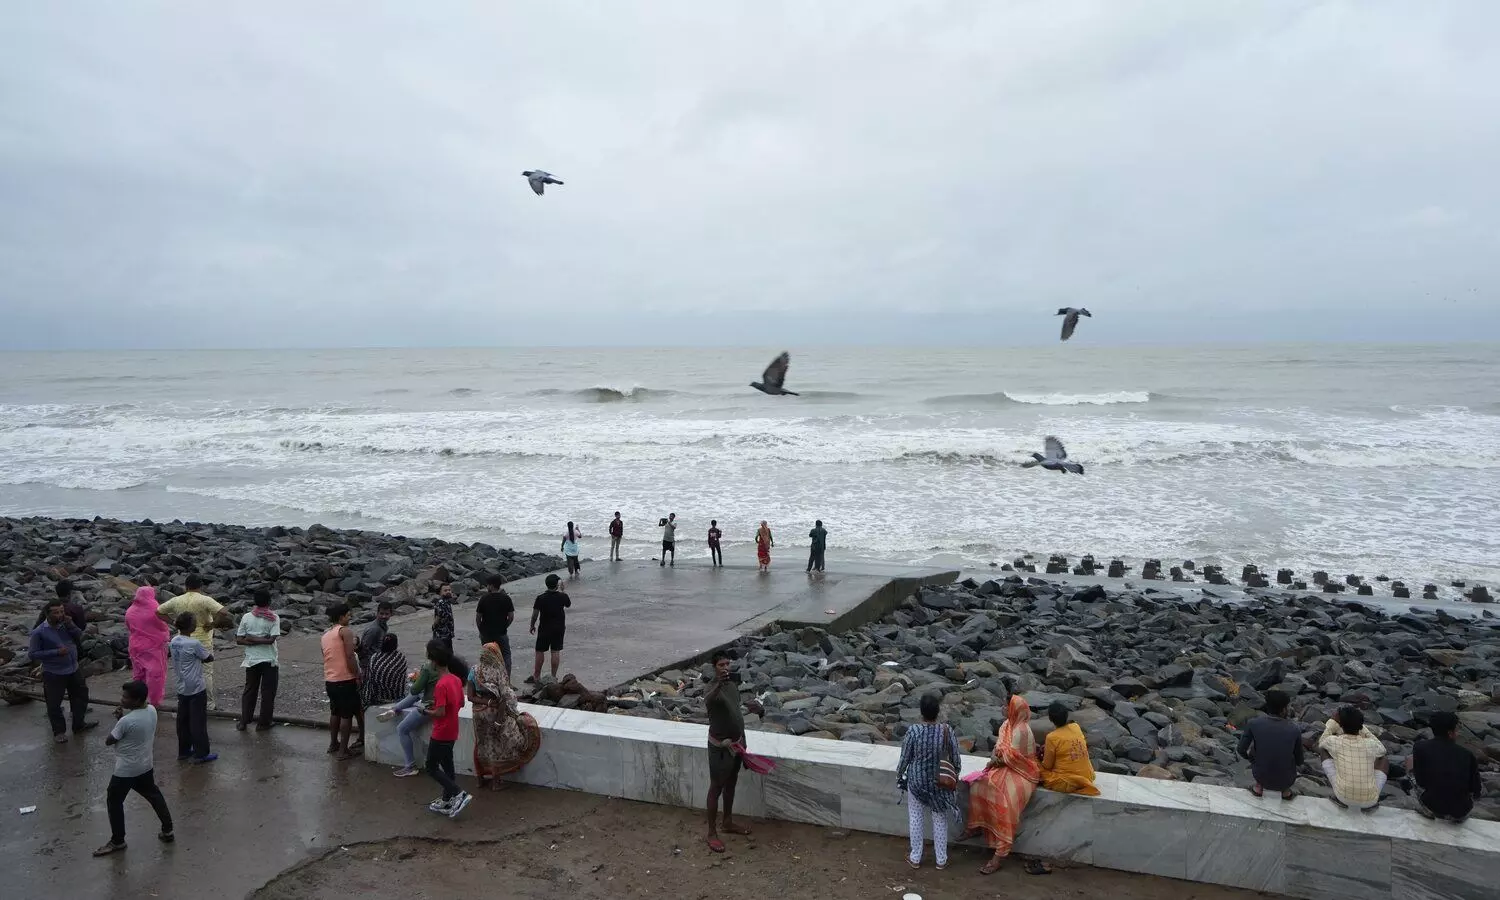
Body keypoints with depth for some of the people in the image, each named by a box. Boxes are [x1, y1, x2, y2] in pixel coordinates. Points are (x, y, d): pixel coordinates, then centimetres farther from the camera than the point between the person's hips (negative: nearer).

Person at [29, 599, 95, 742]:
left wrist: (71, 625, -15)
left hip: (73, 670, 6)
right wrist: (56, 652, -24)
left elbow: (80, 637, 0)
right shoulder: (39, 632, -16)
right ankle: (59, 732, 21)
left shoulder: (66, 624, -1)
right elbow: (33, 654, -15)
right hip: (53, 674, -6)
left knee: (81, 696, 18)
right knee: (54, 704, 4)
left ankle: (79, 725, 36)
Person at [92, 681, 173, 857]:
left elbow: (108, 741, -13)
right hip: (146, 766, 7)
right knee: (154, 796, 22)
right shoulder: (152, 710, -6)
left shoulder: (126, 721, -29)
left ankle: (117, 841, 24)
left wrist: (118, 719, -4)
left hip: (126, 771, -7)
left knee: (114, 802, 13)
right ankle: (167, 831, 29)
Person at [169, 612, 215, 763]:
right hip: (196, 689, -7)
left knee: (183, 720, 15)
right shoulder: (194, 644, -21)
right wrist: (201, 658, 12)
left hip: (181, 688, 7)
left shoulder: (173, 642, 1)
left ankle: (183, 751, 25)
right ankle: (201, 754, 6)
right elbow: (209, 658, -9)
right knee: (198, 721, 0)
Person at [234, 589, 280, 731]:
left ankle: (243, 722, 17)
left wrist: (251, 641, -5)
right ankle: (263, 723, 11)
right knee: (268, 692, 7)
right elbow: (272, 639, -18)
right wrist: (260, 640, -9)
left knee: (249, 690, 15)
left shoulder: (246, 617, -1)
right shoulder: (274, 618, -10)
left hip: (251, 660, 3)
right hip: (270, 660, -3)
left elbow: (239, 640, -3)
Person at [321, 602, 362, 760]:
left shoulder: (325, 635, 14)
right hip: (345, 680, -8)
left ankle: (333, 744, 31)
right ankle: (343, 750, 1)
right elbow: (350, 657, -19)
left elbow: (328, 657, 17)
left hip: (329, 680, 8)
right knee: (347, 715, -1)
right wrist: (357, 676, -10)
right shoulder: (345, 631, -11)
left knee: (335, 713, 22)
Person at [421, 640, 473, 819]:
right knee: (447, 765, 18)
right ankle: (447, 801, 26)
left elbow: (440, 713, -27)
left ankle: (459, 794, -6)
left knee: (432, 767, 3)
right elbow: (461, 703, 14)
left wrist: (426, 711, -9)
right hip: (452, 732, 9)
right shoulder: (456, 679, 2)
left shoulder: (441, 685, -25)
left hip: (441, 734, -8)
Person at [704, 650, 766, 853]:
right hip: (720, 745, -8)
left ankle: (728, 822, 38)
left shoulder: (733, 683, 1)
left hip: (737, 741, 8)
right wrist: (719, 683, -69)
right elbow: (706, 701, -52)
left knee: (731, 784, 21)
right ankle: (711, 833, 14)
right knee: (716, 787, 3)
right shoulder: (714, 688, -24)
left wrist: (748, 704, 10)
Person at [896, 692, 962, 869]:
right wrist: (955, 775, 13)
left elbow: (905, 759, -10)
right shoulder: (947, 731, -16)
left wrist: (898, 776, 7)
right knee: (940, 819, 17)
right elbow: (955, 760, -6)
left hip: (916, 781, -1)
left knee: (916, 818, 16)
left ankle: (915, 858, 27)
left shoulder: (913, 731, -20)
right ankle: (941, 859, 28)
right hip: (940, 782, 1)